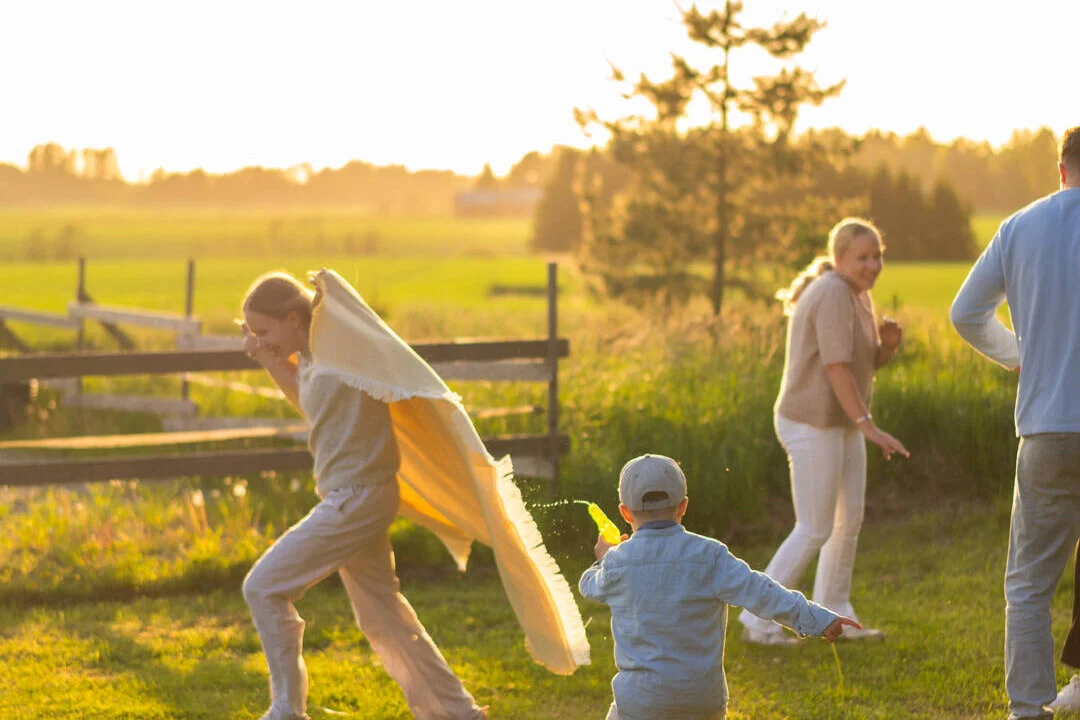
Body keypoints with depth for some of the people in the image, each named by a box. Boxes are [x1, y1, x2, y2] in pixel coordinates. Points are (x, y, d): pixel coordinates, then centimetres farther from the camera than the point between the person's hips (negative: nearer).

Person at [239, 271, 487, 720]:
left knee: (264, 587, -7)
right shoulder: (309, 356, 9)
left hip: (357, 498, -10)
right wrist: (270, 361, 15)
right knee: (381, 614, 16)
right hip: (356, 499, 10)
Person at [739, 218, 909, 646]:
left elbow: (871, 362, 14)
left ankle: (833, 619, 26)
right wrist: (870, 428, -30)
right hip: (812, 427, -10)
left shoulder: (857, 296, 10)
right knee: (815, 531, -6)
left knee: (850, 521, 15)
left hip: (840, 423, 10)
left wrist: (889, 341, -7)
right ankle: (758, 620, 2)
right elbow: (836, 368, -27)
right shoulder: (834, 294, -21)